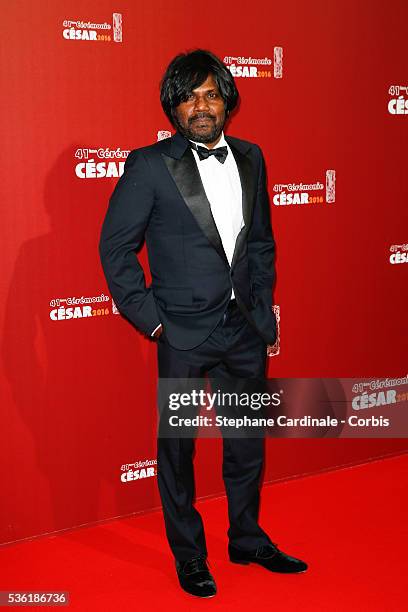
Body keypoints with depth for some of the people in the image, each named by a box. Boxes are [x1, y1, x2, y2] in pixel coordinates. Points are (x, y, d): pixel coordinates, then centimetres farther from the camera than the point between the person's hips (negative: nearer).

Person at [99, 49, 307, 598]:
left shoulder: (249, 158, 7)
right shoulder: (149, 166, -9)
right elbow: (115, 246, -6)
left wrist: (265, 305, 10)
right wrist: (148, 317, -9)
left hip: (245, 328, 5)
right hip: (185, 334, -5)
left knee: (248, 442, 17)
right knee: (178, 446, 9)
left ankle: (248, 540, 37)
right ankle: (189, 556, 28)